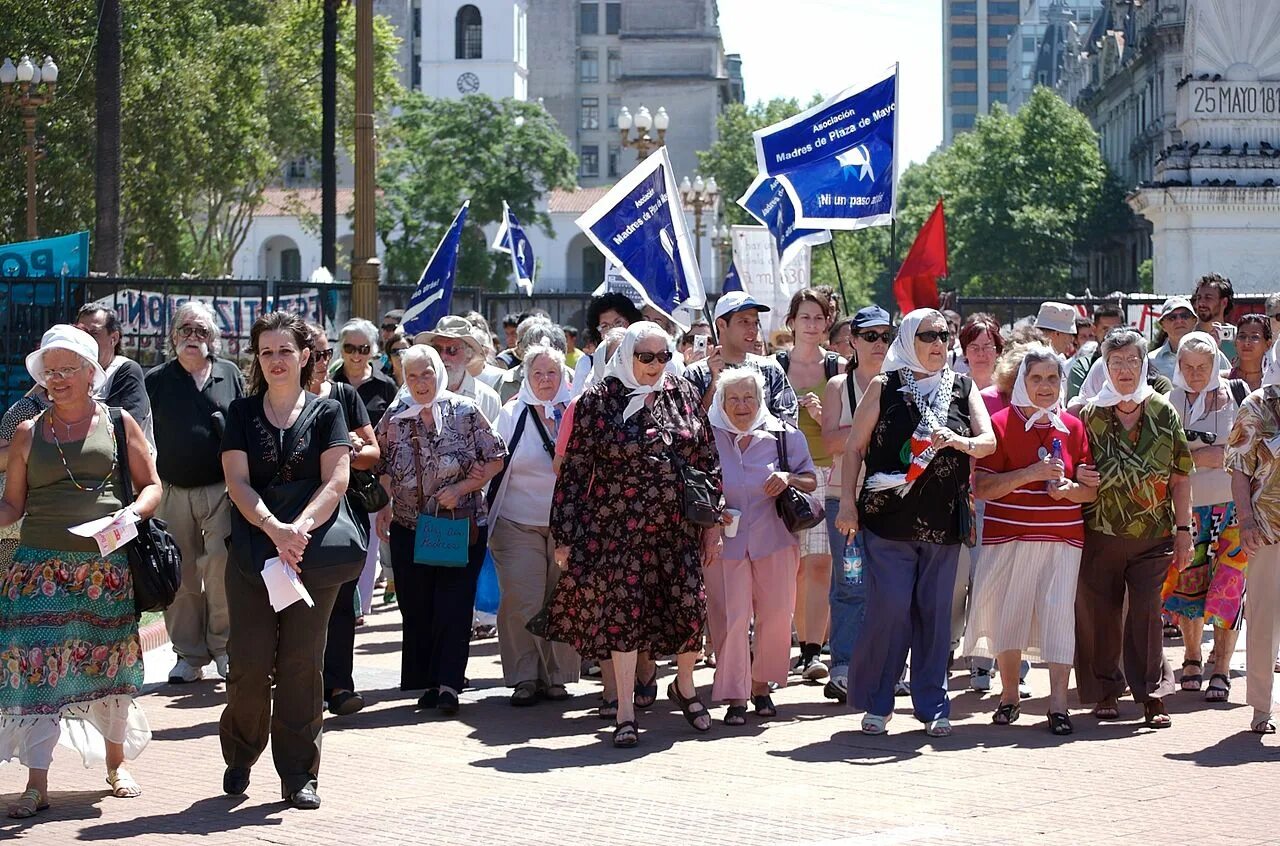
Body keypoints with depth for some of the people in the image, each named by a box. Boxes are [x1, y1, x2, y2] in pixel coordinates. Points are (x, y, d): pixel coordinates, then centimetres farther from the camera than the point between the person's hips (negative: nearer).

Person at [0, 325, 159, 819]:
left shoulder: (119, 423, 4)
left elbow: (151, 485, 6)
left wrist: (131, 514, -13)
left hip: (107, 565, 0)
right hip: (40, 565, 0)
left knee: (109, 663, 9)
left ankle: (116, 761, 28)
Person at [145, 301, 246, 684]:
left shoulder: (231, 375, 7)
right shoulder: (156, 380, 7)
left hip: (222, 490, -1)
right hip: (172, 493, 1)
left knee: (222, 570, -10)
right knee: (181, 576, 4)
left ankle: (223, 644, 7)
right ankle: (189, 654, 13)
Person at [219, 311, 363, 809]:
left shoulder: (326, 412, 6)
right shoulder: (242, 413, 8)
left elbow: (336, 481, -5)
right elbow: (237, 481, -3)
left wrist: (300, 528, -21)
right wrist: (274, 529, -19)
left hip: (313, 555, 0)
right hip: (252, 552, 1)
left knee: (302, 663, 1)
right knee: (249, 662, -2)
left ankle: (299, 774, 9)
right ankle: (239, 757, 21)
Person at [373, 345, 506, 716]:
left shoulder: (465, 412, -3)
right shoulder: (393, 420, 5)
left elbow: (495, 460, -1)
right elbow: (383, 470, 14)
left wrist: (461, 489, -12)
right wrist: (384, 508, -1)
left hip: (462, 526, -3)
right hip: (410, 528, 3)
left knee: (453, 605, -8)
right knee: (416, 608, 4)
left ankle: (448, 684, -8)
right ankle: (429, 683, 14)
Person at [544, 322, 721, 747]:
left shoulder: (684, 395, 8)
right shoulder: (598, 402, -2)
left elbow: (708, 461, 12)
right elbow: (574, 471, -1)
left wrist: (713, 522, 8)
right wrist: (565, 536, -4)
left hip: (679, 528, 3)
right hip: (618, 529, -3)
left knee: (690, 608, 1)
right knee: (622, 612, -3)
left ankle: (684, 685, 30)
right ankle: (626, 713, 8)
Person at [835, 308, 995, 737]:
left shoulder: (963, 388, 10)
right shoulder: (884, 387, 2)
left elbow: (989, 440, 0)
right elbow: (855, 447, 4)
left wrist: (961, 442, -21)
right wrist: (848, 502, -3)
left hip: (943, 521, 3)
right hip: (889, 517, -3)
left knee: (935, 611, 5)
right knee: (889, 608, -8)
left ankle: (932, 706, 14)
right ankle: (876, 703, 6)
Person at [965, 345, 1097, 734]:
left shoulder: (1073, 428, 9)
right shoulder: (1001, 424, -1)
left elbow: (1091, 490, 12)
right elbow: (982, 488, -9)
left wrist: (1069, 489, -10)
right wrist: (1032, 473, -17)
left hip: (1062, 539, 2)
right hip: (1009, 538, -2)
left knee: (1058, 613, -6)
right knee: (1008, 613, 4)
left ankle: (1058, 704, -4)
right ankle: (1009, 694, 22)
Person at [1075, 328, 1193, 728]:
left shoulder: (1163, 413, 3)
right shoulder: (1089, 416, 1)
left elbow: (1180, 477, 5)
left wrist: (1183, 531, 3)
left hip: (1153, 534, 0)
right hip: (1100, 533, 0)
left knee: (1146, 612, -5)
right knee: (1099, 613, 5)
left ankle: (1151, 694, 5)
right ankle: (1105, 691, 20)